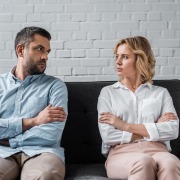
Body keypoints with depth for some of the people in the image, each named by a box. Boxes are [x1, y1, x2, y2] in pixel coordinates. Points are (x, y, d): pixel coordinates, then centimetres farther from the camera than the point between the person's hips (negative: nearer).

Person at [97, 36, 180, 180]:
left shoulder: (161, 93, 17)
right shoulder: (108, 92, 14)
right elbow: (108, 136, -1)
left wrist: (125, 126, -5)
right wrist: (153, 130, 0)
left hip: (156, 150, 1)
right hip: (121, 153, -1)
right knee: (143, 162, -38)